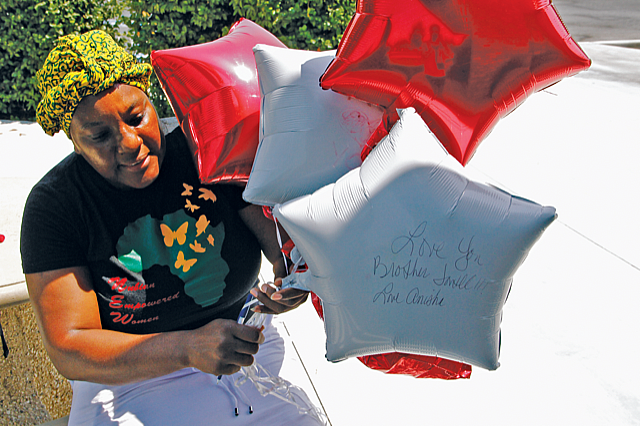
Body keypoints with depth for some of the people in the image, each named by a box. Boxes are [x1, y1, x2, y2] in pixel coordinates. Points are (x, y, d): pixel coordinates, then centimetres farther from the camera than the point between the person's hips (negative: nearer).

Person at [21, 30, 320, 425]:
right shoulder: (53, 205, -15)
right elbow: (68, 351, -20)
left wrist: (295, 272, -36)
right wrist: (189, 348, -36)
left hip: (244, 345, 0)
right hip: (127, 375, 1)